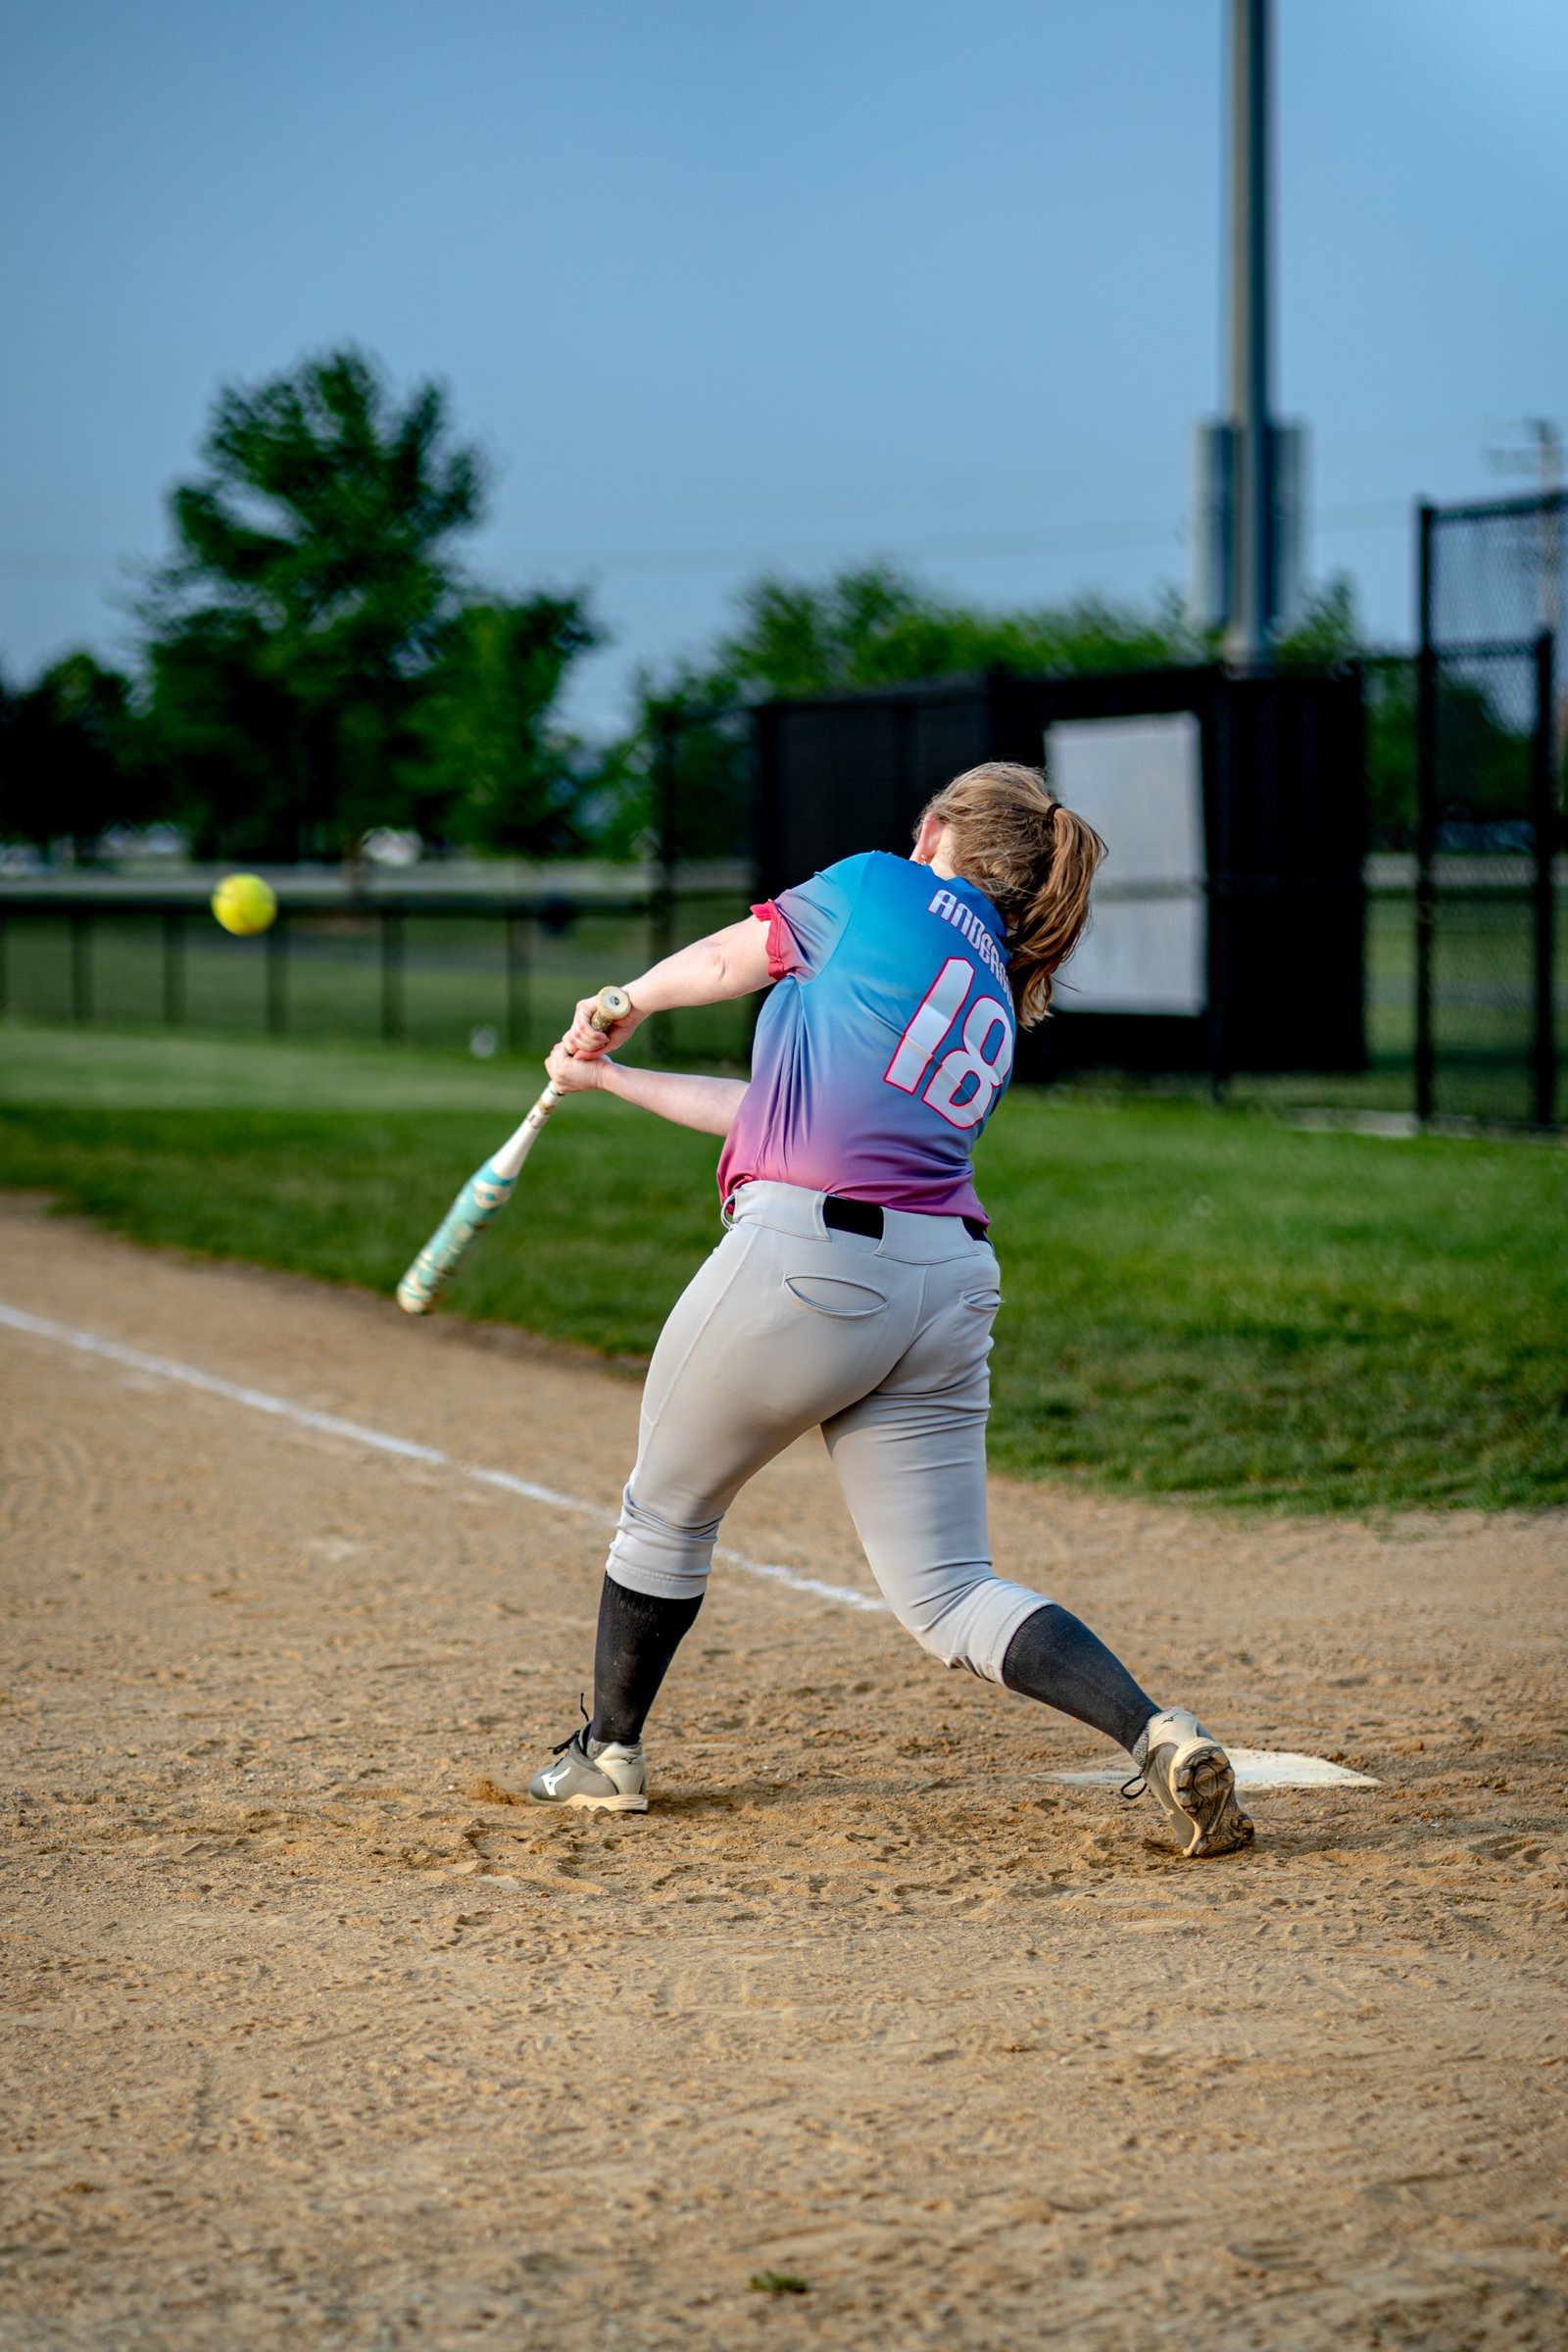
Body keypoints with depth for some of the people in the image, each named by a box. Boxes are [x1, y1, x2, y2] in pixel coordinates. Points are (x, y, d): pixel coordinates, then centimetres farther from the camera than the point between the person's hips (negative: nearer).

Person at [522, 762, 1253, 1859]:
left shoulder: (881, 888, 5)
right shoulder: (1001, 1008, 24)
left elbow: (716, 964, 17)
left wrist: (616, 1012, 38)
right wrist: (615, 1080, 38)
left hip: (804, 1257, -6)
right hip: (950, 1285, 6)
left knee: (668, 1512, 18)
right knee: (950, 1593, 5)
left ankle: (608, 1750, 33)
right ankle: (1157, 1733, -16)